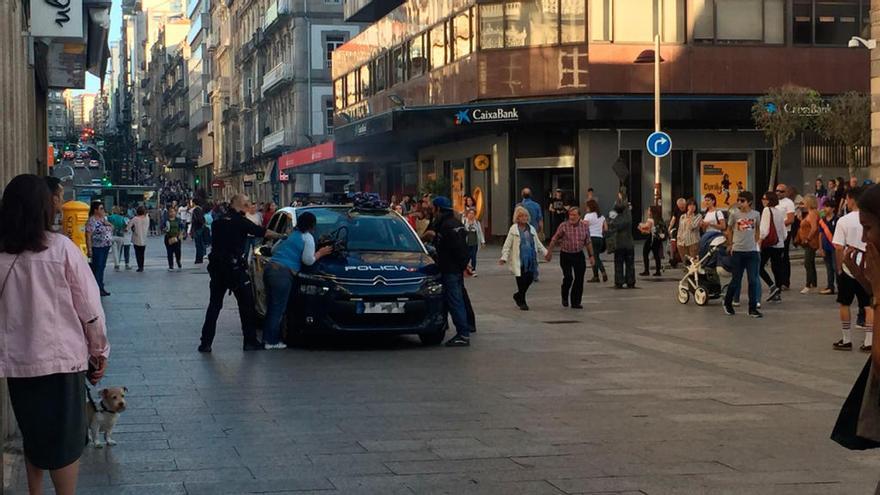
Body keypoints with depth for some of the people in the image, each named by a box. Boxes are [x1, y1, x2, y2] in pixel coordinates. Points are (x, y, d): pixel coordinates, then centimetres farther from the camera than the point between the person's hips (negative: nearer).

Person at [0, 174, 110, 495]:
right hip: (61, 357, -3)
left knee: (32, 435, 20)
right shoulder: (61, 248, -12)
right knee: (65, 439, 8)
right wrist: (99, 350, 4)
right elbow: (88, 306, -9)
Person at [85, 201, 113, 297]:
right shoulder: (92, 221, -14)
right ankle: (97, 289, 1)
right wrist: (89, 249, -22)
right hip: (97, 248, -8)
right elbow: (88, 236, -18)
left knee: (102, 267, 14)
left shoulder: (103, 218, 11)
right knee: (97, 268, -3)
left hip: (106, 247, 8)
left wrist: (107, 223, -4)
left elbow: (112, 227, 18)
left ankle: (101, 288, 21)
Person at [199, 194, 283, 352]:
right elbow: (263, 232, -6)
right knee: (246, 305, 5)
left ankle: (206, 342, 6)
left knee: (214, 305, 11)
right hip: (235, 268, -5)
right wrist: (281, 236, 2)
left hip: (217, 268, 5)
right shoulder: (240, 221, -8)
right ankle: (250, 341, 7)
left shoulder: (218, 221, 10)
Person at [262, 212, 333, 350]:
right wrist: (320, 253, 10)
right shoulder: (307, 237, 0)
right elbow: (308, 260, -6)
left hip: (270, 267, 8)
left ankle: (267, 338, 18)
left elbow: (273, 249, 27)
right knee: (278, 308, -3)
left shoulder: (289, 234, 22)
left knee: (271, 306, 15)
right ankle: (271, 341, -2)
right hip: (283, 273, -8)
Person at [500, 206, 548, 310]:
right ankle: (522, 302, 10)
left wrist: (546, 253, 18)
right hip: (519, 259, -5)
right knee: (521, 280, -3)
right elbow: (507, 245, -4)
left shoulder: (531, 229, 12)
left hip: (530, 258, 5)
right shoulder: (513, 229, -2)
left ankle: (518, 296, 26)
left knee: (530, 278, 2)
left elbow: (538, 243, 22)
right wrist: (504, 258, -13)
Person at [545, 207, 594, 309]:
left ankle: (576, 302, 12)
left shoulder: (585, 227, 2)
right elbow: (554, 239, 1)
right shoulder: (563, 226, -8)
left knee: (579, 279, 1)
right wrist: (549, 252, 3)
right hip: (566, 255, -3)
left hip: (579, 255, 3)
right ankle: (565, 297, 13)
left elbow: (588, 242, 11)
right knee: (568, 277, -14)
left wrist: (591, 255, 11)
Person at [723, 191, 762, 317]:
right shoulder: (735, 214, -3)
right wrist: (730, 244, 7)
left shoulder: (755, 214, 1)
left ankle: (753, 309, 5)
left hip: (752, 251, 1)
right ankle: (727, 303, 26)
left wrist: (756, 242, 10)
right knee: (736, 280, 4)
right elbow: (729, 229, 10)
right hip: (737, 251, -1)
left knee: (753, 281, -1)